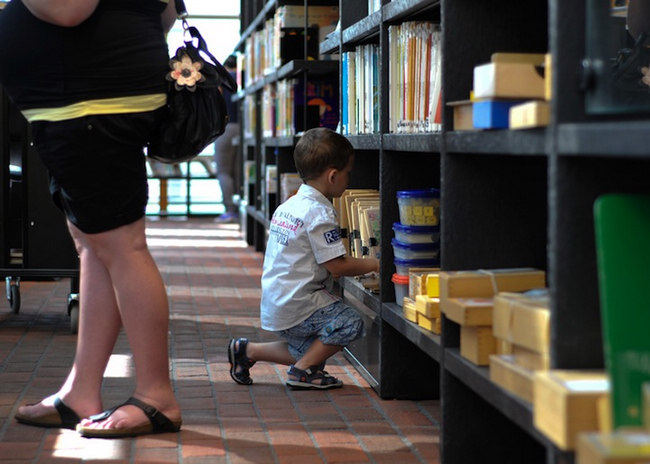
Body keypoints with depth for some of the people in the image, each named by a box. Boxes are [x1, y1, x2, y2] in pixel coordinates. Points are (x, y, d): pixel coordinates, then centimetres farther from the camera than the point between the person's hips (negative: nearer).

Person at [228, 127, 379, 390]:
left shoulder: (289, 205, 12)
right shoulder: (319, 214, -18)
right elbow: (337, 265, -16)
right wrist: (372, 264, -2)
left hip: (275, 305, 10)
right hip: (296, 306, -10)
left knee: (310, 352, 21)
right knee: (351, 324, -16)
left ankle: (247, 350, 17)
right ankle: (303, 370, -8)